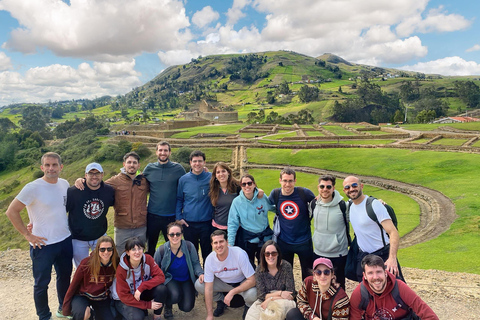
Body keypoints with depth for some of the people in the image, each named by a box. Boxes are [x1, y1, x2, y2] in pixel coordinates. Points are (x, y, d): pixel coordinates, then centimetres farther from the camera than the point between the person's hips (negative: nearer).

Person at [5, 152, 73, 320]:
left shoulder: (64, 184, 0)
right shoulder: (33, 188, -17)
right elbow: (11, 211, -14)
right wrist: (27, 235, -13)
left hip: (65, 241, 6)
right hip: (43, 245, -5)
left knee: (65, 277, 20)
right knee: (42, 283, 11)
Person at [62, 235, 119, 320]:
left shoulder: (116, 264, -13)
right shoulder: (86, 263, -20)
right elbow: (74, 284, -9)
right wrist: (66, 307, -7)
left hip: (102, 300, 3)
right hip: (83, 296, -3)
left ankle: (94, 313, 14)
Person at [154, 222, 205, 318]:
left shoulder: (189, 246, -17)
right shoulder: (161, 250, -17)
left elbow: (195, 263, -4)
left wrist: (200, 273, -22)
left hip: (187, 279, 2)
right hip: (170, 279, -1)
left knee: (187, 307, -9)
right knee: (175, 296, -32)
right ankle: (167, 306, 7)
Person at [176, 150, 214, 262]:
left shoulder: (211, 177, -2)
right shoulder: (183, 179, 2)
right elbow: (179, 199, 9)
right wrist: (179, 217, 2)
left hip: (206, 222, -1)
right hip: (188, 223, 1)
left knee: (207, 252, 10)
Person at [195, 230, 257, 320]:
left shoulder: (240, 254, -30)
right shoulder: (209, 259, -20)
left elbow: (252, 280, -27)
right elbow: (208, 288, -16)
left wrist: (232, 292, -34)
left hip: (242, 283, -3)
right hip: (223, 282, 3)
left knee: (252, 294, -36)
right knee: (199, 285, -17)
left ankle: (248, 306, 3)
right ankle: (221, 301, 10)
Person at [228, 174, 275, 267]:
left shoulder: (263, 198, -8)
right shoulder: (237, 202, -12)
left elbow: (273, 208, 12)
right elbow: (232, 224, -10)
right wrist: (230, 243, -14)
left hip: (265, 238, 2)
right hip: (246, 239, -1)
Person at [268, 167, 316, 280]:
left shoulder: (304, 193, -13)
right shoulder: (275, 194, -7)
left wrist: (309, 218, -2)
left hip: (303, 241, -1)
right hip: (283, 241, 2)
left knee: (308, 274, 14)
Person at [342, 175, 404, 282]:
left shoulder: (374, 204, -17)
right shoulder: (349, 205, 4)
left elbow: (393, 233, -23)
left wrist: (392, 258, -37)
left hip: (383, 255, -6)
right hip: (363, 256, 6)